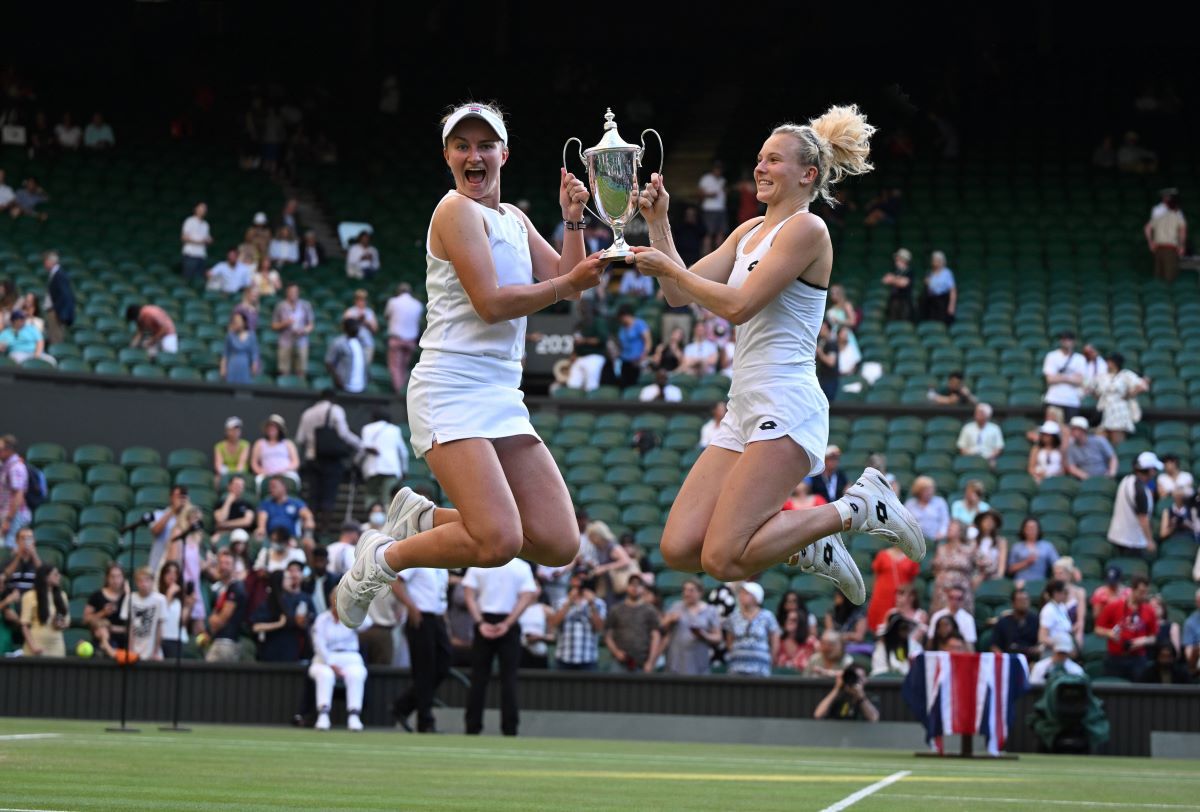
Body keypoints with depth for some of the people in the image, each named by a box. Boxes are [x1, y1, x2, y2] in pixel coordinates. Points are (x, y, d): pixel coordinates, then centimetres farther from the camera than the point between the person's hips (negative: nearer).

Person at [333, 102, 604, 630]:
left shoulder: (513, 219, 20)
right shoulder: (458, 210, -6)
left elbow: (565, 279, 15)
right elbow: (491, 303, -15)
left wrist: (572, 222, 3)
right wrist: (568, 284, -9)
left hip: (503, 399, 9)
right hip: (452, 392, -9)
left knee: (558, 545, -2)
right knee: (498, 542, -24)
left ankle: (424, 518, 16)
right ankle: (381, 560, 0)